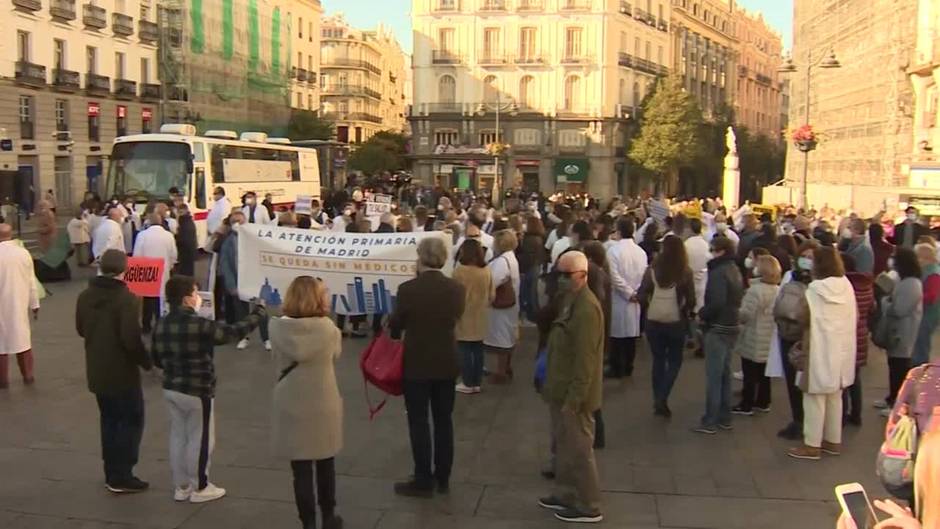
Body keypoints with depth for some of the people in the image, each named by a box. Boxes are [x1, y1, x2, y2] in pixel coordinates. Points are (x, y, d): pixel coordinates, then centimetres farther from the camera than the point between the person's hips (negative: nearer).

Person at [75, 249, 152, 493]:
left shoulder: (85, 296, 2)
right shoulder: (127, 299, -20)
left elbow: (81, 329, 13)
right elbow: (132, 338, -23)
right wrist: (147, 361, -9)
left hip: (96, 371, 7)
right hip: (122, 372, -7)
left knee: (109, 420, 18)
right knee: (131, 421, 5)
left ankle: (112, 473, 24)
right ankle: (122, 477, 7)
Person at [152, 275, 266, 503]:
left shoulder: (161, 325, 0)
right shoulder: (200, 326, -22)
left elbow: (156, 358, 10)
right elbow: (234, 332, -14)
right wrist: (258, 313, -1)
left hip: (171, 389, 7)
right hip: (197, 391, -7)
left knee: (178, 436, 16)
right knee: (200, 439, 7)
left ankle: (181, 487, 26)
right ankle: (199, 488, 18)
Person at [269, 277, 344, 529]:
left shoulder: (278, 328, -11)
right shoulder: (327, 327, -15)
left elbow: (278, 360, 4)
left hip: (291, 408, 0)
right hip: (323, 407, 0)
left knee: (301, 470, 8)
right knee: (325, 465, 19)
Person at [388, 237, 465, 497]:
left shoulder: (408, 289, -17)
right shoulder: (456, 289, -7)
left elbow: (395, 325, -4)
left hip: (417, 364, -4)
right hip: (447, 363, 4)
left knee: (418, 422, 6)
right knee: (444, 421, 14)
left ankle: (423, 481, 12)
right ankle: (443, 478, 23)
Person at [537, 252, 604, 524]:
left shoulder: (587, 308, -22)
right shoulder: (570, 300, 10)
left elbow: (585, 359, -24)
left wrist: (573, 399, -23)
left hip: (574, 394, -10)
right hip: (562, 389, 10)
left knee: (578, 451, 2)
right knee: (563, 447, 19)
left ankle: (588, 506, 14)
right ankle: (565, 494, 32)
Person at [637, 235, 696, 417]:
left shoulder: (652, 269, -3)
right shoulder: (686, 272, -7)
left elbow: (641, 296, -5)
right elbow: (691, 300, -7)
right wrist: (686, 312, 12)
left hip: (653, 321, 2)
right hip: (675, 322, -2)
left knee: (658, 360, 16)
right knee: (674, 361, 13)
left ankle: (658, 400, 19)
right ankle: (662, 398, -2)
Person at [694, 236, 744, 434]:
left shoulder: (718, 273, -18)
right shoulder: (735, 271, 12)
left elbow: (716, 302, -27)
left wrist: (702, 314, -11)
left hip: (717, 329, -9)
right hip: (731, 327, 9)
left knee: (713, 375, -4)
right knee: (725, 374, 16)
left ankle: (710, 422, 1)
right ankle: (725, 418, 23)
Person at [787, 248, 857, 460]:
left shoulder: (814, 290, -17)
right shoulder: (847, 286, 0)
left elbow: (809, 324, -15)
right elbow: (854, 318, 7)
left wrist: (803, 348, -4)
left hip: (820, 352, -6)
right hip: (842, 351, 6)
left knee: (815, 398, 2)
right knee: (835, 397, 18)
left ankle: (812, 445, 8)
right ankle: (833, 441, 28)